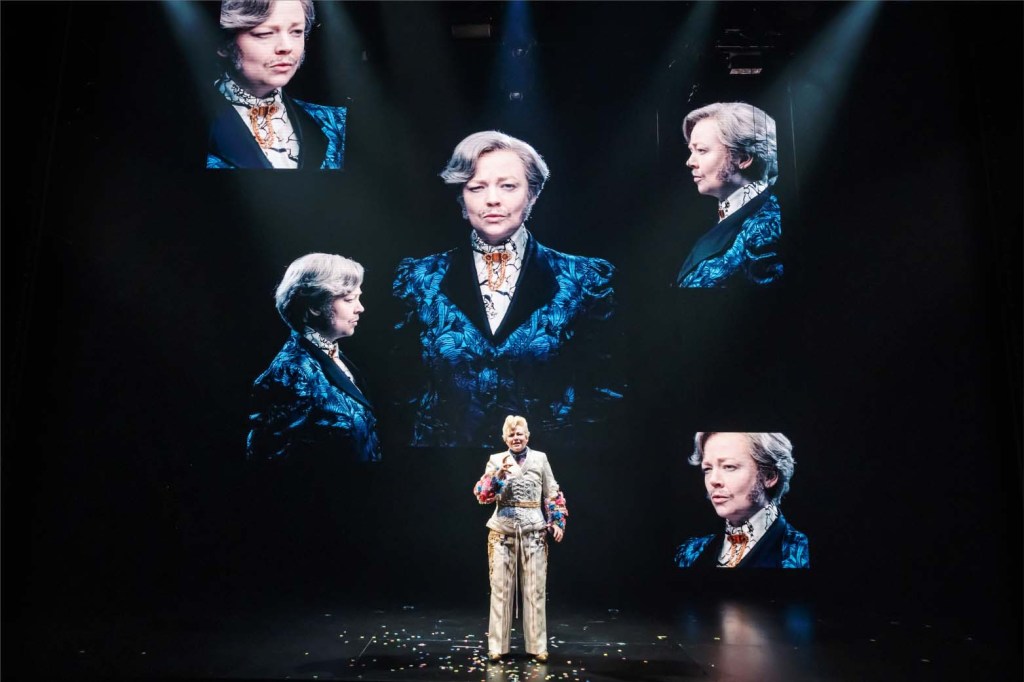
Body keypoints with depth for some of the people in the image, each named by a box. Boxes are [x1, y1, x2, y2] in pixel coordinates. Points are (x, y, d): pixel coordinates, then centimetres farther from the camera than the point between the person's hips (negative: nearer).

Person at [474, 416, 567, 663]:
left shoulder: (540, 459, 4)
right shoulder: (496, 461, 2)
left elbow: (552, 494, 9)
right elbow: (481, 495, -6)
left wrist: (558, 522, 1)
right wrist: (499, 474, -20)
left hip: (533, 532, 0)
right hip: (502, 532, 0)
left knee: (535, 589, 6)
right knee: (500, 589, 6)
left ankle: (537, 645, 18)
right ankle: (497, 645, 17)